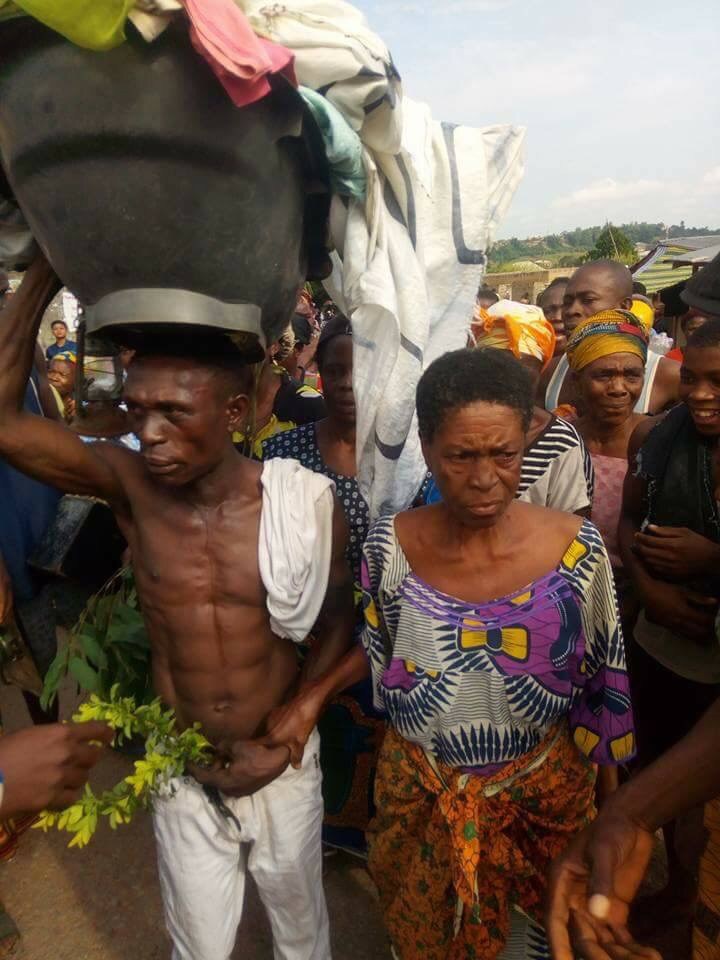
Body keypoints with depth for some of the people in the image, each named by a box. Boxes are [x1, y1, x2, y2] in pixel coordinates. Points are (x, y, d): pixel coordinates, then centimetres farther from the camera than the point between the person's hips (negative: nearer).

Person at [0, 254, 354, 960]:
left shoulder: (305, 503, -18)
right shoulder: (131, 486, -16)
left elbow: (339, 620, -4)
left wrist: (286, 736, -8)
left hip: (285, 762, 0)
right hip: (181, 769, 0)